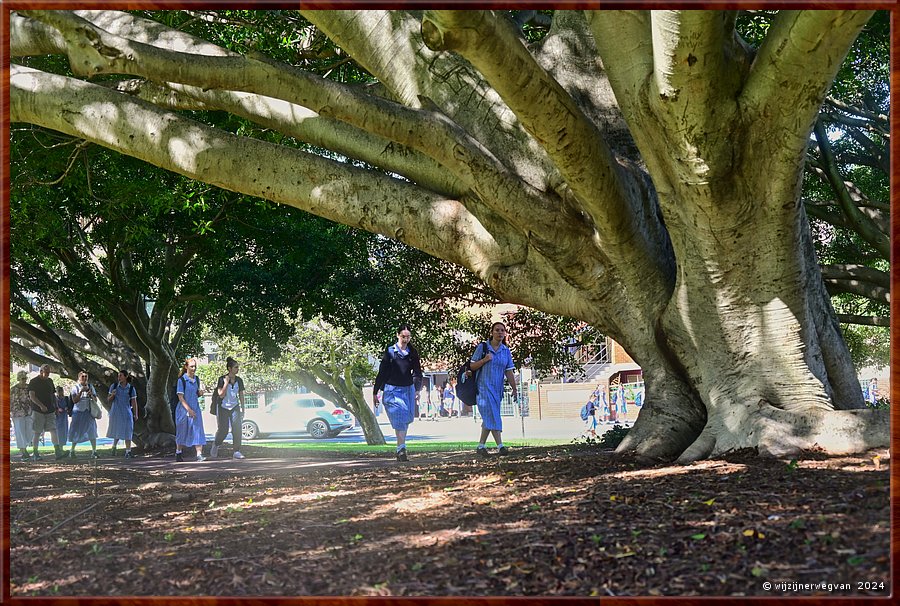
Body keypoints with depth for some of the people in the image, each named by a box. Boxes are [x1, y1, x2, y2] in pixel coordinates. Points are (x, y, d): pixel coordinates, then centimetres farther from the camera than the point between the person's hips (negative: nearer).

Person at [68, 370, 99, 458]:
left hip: (88, 411, 2)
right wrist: (81, 391, -21)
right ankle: (72, 450, 19)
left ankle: (94, 451, -3)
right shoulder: (75, 387, -2)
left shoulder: (90, 387, 7)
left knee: (91, 431, -5)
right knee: (76, 432, 4)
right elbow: (74, 401, -11)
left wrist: (91, 395, -12)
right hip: (78, 411, -2)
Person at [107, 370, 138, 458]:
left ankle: (128, 452, -5)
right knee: (117, 431, 6)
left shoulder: (131, 388, -1)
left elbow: (134, 402, 1)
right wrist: (112, 395, -17)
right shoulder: (114, 386, 1)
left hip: (127, 413, 0)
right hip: (116, 413, 1)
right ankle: (114, 446, 33)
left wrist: (136, 414, -5)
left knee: (127, 432, -6)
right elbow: (109, 400, 5)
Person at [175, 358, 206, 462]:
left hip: (195, 409, 4)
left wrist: (200, 393, -4)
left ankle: (199, 454, -11)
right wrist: (189, 409, -18)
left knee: (198, 430, -6)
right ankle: (178, 454, 23)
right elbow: (180, 397, -12)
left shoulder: (197, 379, 9)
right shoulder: (181, 380, -8)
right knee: (182, 432, 7)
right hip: (184, 409, -4)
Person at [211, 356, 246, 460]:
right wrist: (226, 382, -23)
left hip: (235, 407, 3)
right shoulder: (222, 379, -10)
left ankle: (237, 452, -7)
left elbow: (241, 396, 10)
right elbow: (221, 395, -18)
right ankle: (215, 446, 28)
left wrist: (243, 409, 10)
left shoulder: (239, 380, 2)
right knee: (223, 431, -1)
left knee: (237, 429, -10)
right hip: (223, 408, -3)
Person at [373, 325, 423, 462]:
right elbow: (381, 372, 0)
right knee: (399, 418, -15)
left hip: (408, 389, 4)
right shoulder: (390, 352, -3)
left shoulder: (413, 353, 6)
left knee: (406, 419, 7)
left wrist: (417, 390, -8)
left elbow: (417, 373, 6)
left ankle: (400, 450, 19)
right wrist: (375, 392, 2)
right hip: (392, 389, -4)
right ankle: (401, 449, -20)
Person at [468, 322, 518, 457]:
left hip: (497, 389, 4)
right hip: (484, 387, -4)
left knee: (488, 418, 7)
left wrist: (514, 389, 3)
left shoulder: (506, 351, 9)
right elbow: (472, 366, 1)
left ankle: (481, 447, 14)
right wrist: (484, 360, -15)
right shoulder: (482, 347, -1)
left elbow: (509, 372, 9)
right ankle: (500, 446, -19)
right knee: (492, 416, -14)